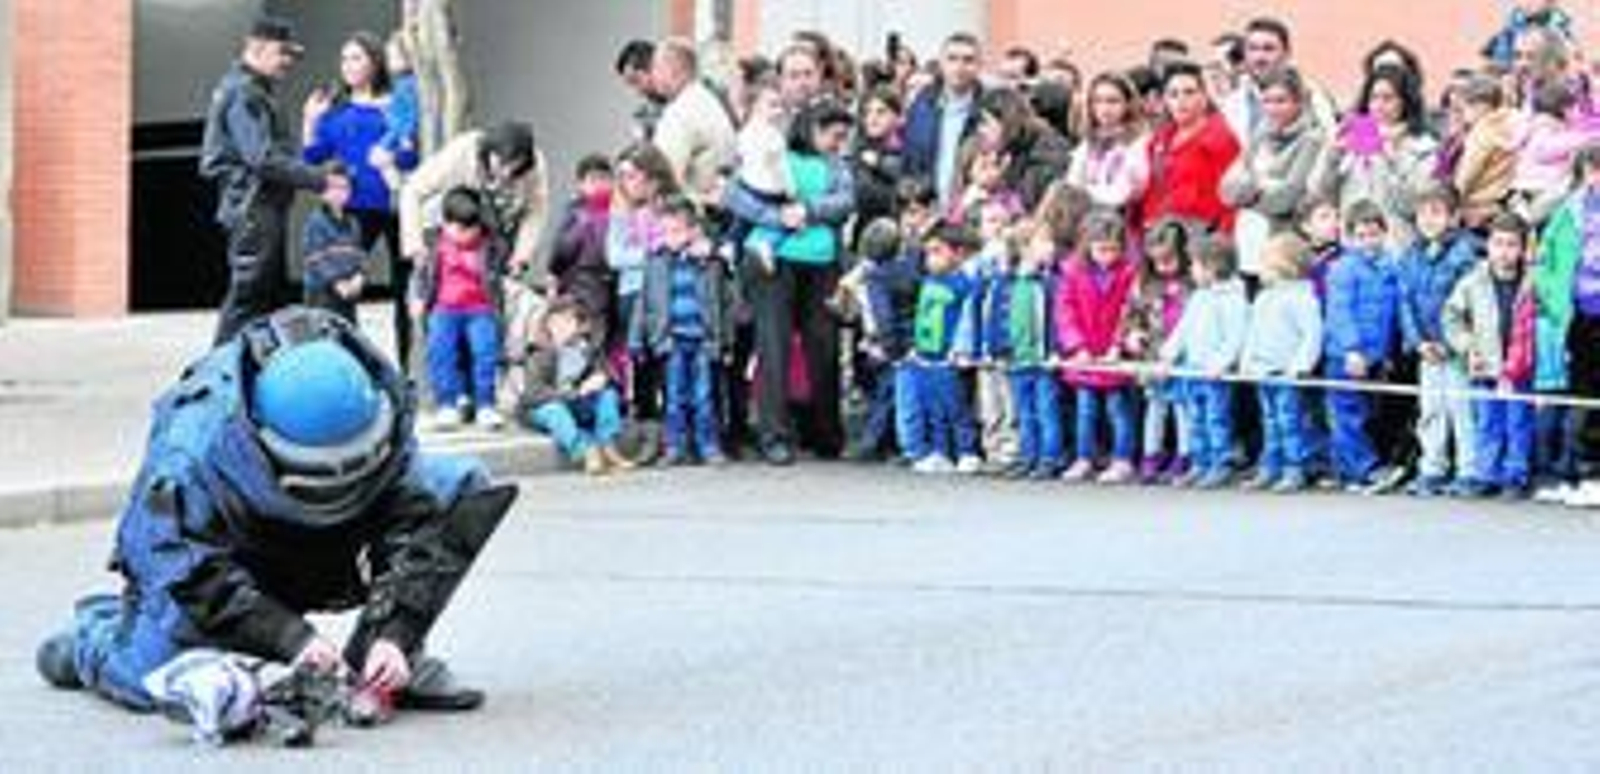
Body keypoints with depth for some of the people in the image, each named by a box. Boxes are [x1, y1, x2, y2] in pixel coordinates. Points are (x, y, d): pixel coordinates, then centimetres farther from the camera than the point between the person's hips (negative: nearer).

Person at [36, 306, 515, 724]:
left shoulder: (384, 416, -25)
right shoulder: (195, 450, -35)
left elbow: (415, 526, -22)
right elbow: (197, 575, -32)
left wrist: (392, 635, -34)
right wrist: (294, 639, -40)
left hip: (326, 549, 3)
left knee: (466, 486, -15)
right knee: (150, 683, -24)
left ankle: (386, 661, -9)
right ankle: (99, 628, 15)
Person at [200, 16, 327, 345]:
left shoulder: (259, 92, 20)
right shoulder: (242, 93, -13)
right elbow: (264, 159, -22)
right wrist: (317, 180, -21)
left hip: (267, 209, 11)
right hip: (253, 209, -11)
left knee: (274, 294, 12)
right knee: (247, 295, -8)